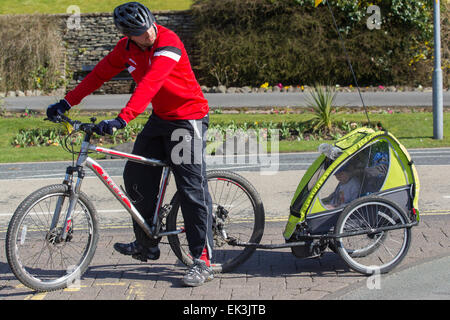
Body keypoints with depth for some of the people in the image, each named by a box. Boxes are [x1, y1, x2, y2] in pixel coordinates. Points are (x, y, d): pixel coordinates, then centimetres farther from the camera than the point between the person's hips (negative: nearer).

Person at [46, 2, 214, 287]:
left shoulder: (168, 43, -25)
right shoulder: (127, 47, -1)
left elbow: (149, 85, -37)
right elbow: (100, 74, 7)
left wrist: (122, 119, -47)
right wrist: (67, 103, 2)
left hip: (188, 119, -8)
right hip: (160, 117, 8)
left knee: (192, 189, -10)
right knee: (136, 177, 9)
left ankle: (204, 262, -5)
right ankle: (147, 245, 24)